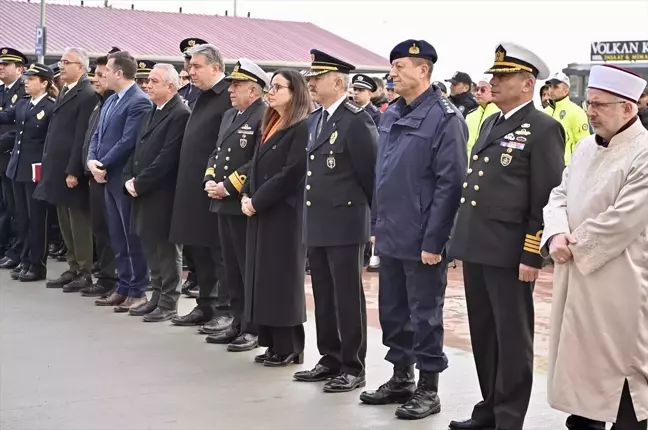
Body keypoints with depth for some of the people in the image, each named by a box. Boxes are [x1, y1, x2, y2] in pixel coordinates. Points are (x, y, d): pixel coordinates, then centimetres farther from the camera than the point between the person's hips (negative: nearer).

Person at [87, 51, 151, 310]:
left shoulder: (139, 102, -14)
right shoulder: (111, 101, 16)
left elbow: (128, 141, -20)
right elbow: (97, 135, 15)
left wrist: (103, 165, -14)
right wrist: (92, 161, -3)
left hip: (126, 178, -9)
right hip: (109, 178, 9)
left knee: (132, 237, -2)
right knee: (117, 237, 13)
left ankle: (138, 291, 5)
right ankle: (123, 288, 21)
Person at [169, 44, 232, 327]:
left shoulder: (230, 97, -13)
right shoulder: (202, 98, 16)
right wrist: (187, 184, 15)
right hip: (193, 188, 9)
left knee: (220, 250, -2)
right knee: (197, 248, 15)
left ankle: (227, 310, 5)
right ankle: (206, 305, 24)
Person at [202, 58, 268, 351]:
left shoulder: (264, 117, -13)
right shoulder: (229, 116, 17)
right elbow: (216, 153, 21)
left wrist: (228, 186, -18)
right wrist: (210, 181, 3)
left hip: (245, 205, -9)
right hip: (224, 203, 9)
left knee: (249, 268, -2)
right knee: (232, 267, 14)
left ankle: (254, 329, 6)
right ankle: (238, 322, 23)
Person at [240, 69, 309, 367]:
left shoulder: (302, 128, -12)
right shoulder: (270, 125, 16)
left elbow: (291, 174, -18)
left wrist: (257, 201, -15)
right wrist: (247, 196, 2)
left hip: (285, 213, -9)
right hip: (261, 212, 9)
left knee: (282, 277, -3)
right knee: (263, 276, 10)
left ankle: (289, 348, 6)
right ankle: (273, 343, 17)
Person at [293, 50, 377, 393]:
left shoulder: (356, 120, -12)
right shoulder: (314, 120, 13)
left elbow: (369, 172, -10)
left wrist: (372, 213, -4)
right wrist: (310, 214, 15)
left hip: (345, 223, -8)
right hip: (316, 223, 8)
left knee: (348, 296, -1)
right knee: (323, 295, 14)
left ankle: (353, 367, 7)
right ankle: (330, 359, 24)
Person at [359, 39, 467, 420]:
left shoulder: (445, 117, -12)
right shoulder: (391, 115, 11)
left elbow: (450, 184, -16)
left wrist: (433, 241, -17)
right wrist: (377, 225, 14)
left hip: (422, 241, -7)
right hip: (391, 237, 7)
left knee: (424, 315, 3)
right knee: (392, 312, 15)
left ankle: (429, 389, 14)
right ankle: (401, 379, 28)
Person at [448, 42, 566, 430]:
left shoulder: (544, 129, -8)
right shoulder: (490, 124, 16)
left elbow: (546, 200, -13)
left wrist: (532, 256, -16)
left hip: (510, 252, -8)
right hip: (476, 248, 8)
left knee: (512, 337, 2)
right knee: (483, 334, 15)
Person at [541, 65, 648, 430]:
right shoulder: (586, 148, 11)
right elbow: (560, 196, 11)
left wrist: (574, 248, -11)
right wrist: (555, 236, -9)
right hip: (576, 283, 8)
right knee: (579, 362, 17)